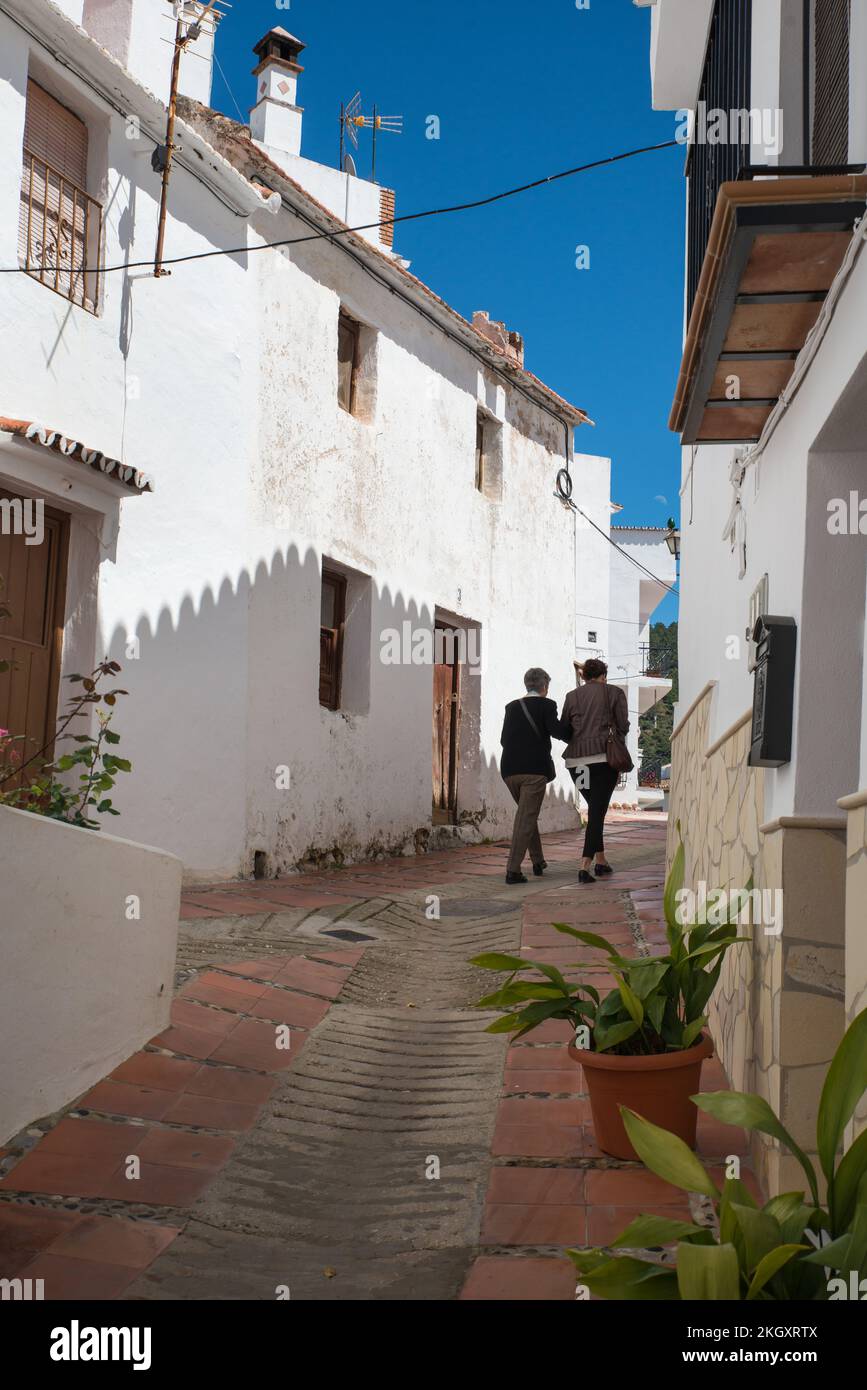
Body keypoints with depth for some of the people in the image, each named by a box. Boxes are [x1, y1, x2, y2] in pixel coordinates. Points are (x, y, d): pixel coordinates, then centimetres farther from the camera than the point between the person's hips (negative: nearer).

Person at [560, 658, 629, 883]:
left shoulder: (572, 696, 11)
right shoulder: (614, 693, 4)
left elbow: (563, 732, 9)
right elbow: (623, 726, 0)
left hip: (576, 760, 4)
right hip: (604, 757, -3)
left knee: (595, 808, 20)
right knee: (597, 811, -3)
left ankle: (601, 861, 23)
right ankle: (585, 865, -15)